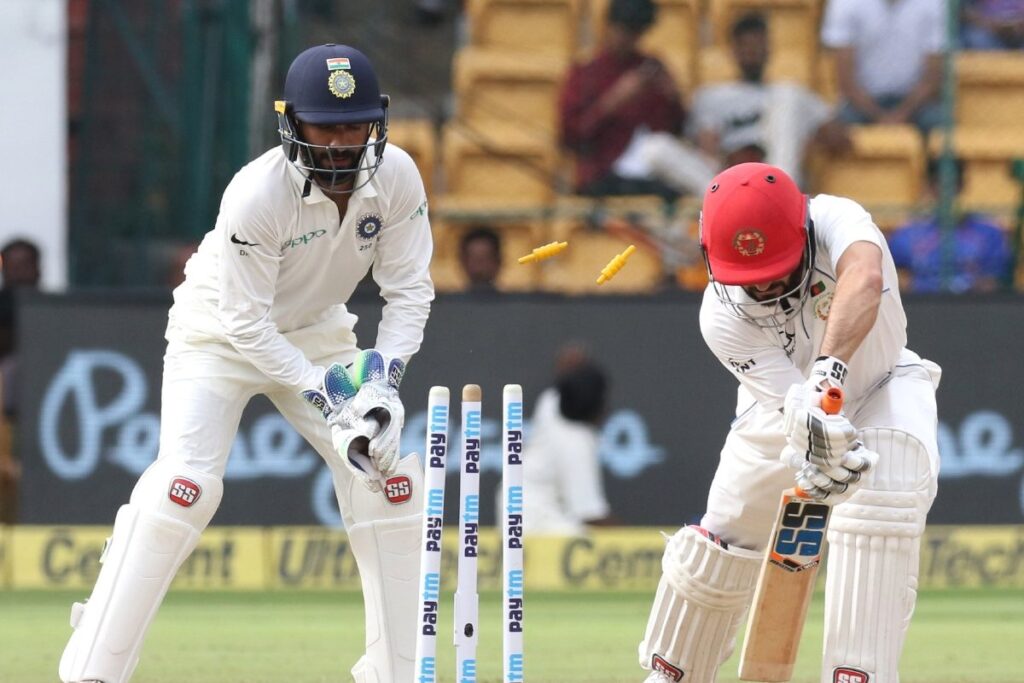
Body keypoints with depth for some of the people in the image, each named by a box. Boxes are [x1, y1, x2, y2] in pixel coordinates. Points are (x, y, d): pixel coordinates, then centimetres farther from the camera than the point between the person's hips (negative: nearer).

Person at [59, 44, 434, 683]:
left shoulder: (396, 176, -20)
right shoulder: (256, 195, -33)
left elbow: (409, 288, -11)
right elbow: (246, 324, -26)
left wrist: (385, 371, -26)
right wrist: (319, 389, -31)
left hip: (316, 334, 5)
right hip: (221, 334, -5)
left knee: (390, 478, -6)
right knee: (184, 485, -21)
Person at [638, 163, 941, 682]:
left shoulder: (836, 220, -35)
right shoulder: (723, 315, -30)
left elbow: (864, 280, -59)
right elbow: (794, 403, -39)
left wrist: (828, 370, -73)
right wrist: (816, 449, -62)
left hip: (883, 386, -2)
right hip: (783, 408, 2)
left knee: (881, 505, -30)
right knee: (722, 539, 1)